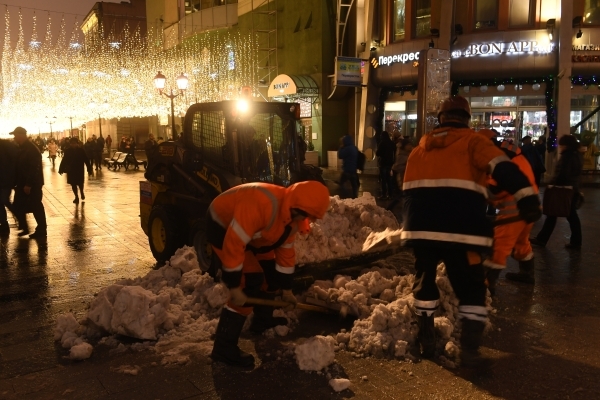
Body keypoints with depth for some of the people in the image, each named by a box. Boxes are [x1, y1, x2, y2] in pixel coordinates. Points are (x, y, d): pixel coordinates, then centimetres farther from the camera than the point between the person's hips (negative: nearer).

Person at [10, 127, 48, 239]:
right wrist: (17, 182, 13)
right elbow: (19, 166, 16)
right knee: (18, 206, 12)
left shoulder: (32, 149, -17)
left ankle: (41, 231, 8)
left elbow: (34, 168, -23)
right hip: (22, 183, 9)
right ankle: (24, 228, 24)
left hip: (32, 184, -9)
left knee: (36, 207, -1)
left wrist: (29, 184, -24)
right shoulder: (21, 148, 11)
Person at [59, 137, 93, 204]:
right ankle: (76, 197, 22)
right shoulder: (68, 151, -6)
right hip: (71, 170, 1)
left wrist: (89, 170, -11)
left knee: (80, 183, 10)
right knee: (73, 184, 7)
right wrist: (61, 169, -7)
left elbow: (86, 160, -10)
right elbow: (64, 160, -5)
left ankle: (81, 193, 40)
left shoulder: (81, 150, -11)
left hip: (79, 170, -1)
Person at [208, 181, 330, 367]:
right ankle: (224, 347, -10)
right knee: (249, 284, -17)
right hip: (222, 226, -9)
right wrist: (234, 287, -31)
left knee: (271, 272, 13)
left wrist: (286, 289, 9)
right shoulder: (261, 204, -39)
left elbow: (286, 250, 4)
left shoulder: (292, 215, -8)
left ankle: (262, 321, 34)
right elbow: (233, 244, -37)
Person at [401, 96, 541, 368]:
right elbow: (502, 168, -13)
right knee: (471, 287, 10)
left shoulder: (419, 149, 21)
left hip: (421, 227, 4)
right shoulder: (471, 141, 5)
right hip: (459, 230, -4)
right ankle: (469, 350, 6)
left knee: (424, 279, 22)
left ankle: (426, 340, 28)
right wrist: (526, 196, -20)